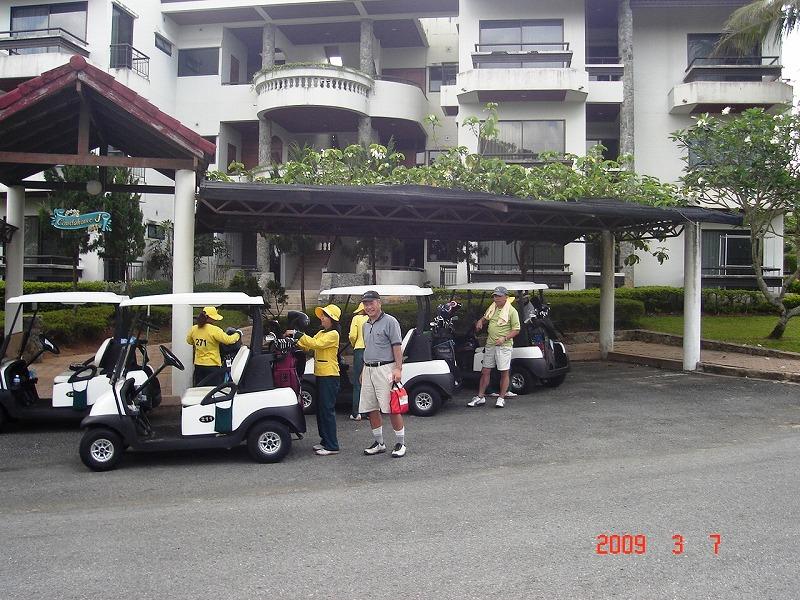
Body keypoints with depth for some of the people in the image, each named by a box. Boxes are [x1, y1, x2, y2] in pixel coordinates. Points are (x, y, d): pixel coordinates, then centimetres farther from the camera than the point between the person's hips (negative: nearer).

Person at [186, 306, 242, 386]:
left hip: (198, 365, 6)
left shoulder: (194, 329, 2)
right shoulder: (214, 330, -18)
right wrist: (238, 334, -3)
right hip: (212, 366, -6)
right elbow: (228, 340, -20)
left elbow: (189, 341, 19)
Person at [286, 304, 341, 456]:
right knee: (321, 409, 13)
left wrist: (298, 334, -21)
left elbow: (315, 344, -23)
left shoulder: (333, 334, -12)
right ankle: (325, 440, 23)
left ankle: (332, 446, -2)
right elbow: (308, 346, 13)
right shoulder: (321, 333, 17)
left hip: (330, 376, -9)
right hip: (320, 375, 9)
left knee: (327, 409, -7)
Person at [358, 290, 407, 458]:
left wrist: (398, 369, -19)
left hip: (385, 369, -8)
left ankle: (400, 443, 4)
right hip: (368, 369, 8)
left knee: (392, 409, -6)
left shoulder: (390, 321, -6)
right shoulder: (366, 325, 18)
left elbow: (397, 348, -11)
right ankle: (379, 443, 20)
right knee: (371, 409, 9)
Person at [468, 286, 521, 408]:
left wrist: (504, 338, -20)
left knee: (504, 372, 1)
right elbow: (484, 318, 29)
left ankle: (501, 398, 11)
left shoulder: (512, 311, -7)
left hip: (504, 346, -6)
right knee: (485, 371, 8)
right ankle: (480, 397, 15)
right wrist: (480, 322, 6)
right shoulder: (492, 308, 11)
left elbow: (516, 330, -8)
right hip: (490, 344, 6)